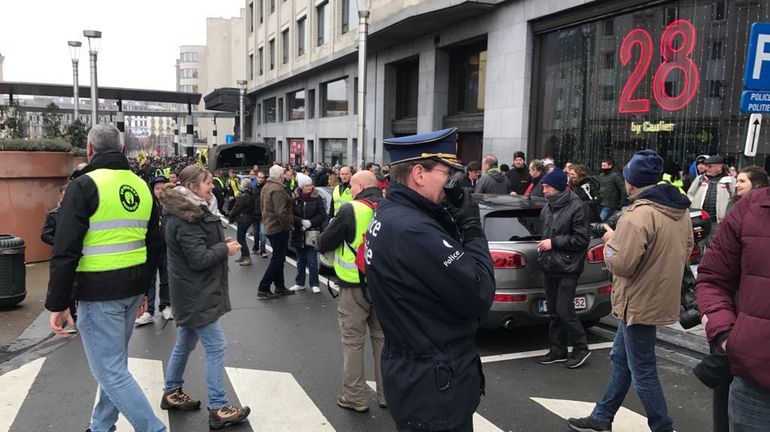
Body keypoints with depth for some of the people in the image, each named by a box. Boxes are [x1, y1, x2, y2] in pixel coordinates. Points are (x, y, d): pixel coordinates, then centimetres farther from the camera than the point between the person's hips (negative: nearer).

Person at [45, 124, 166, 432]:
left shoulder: (84, 186, -11)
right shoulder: (142, 186, 10)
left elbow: (66, 251, -15)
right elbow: (152, 245, 16)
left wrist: (58, 303, -10)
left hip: (98, 292, -7)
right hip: (131, 288, 8)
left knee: (110, 370, -2)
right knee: (114, 363, 20)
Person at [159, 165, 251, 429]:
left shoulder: (192, 211, 11)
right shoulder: (184, 220, -21)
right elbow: (199, 259, -24)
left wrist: (221, 244, 3)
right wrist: (225, 249, -12)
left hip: (192, 291, 11)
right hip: (196, 293, -11)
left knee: (185, 342, 20)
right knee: (215, 346, -7)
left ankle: (172, 393, 34)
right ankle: (218, 409, -2)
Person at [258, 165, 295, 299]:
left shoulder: (265, 187, 12)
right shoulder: (278, 189, -21)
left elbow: (263, 207, 21)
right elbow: (281, 212, -27)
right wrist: (288, 225, -15)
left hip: (269, 227, 10)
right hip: (279, 229, -10)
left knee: (278, 258, 17)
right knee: (277, 259, -3)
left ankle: (280, 287, 24)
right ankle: (263, 289, -3)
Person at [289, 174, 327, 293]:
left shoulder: (317, 198, -3)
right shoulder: (294, 199, 0)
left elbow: (322, 215, -5)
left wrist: (310, 222, -17)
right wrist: (302, 222, -18)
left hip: (312, 234, -2)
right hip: (298, 234, 2)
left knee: (312, 261, -2)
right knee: (300, 261, 13)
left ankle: (315, 284, 10)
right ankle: (299, 283, 25)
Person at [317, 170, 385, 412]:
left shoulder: (351, 210, -15)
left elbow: (323, 244, -8)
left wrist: (334, 228, 10)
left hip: (355, 287, -5)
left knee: (353, 341, 7)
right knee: (382, 337, 16)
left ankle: (354, 398, 14)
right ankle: (386, 394, 25)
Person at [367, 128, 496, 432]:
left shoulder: (389, 214, 5)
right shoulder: (413, 229, -27)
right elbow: (479, 296, -24)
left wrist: (455, 224, -2)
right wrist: (472, 228, -15)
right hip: (433, 383, -10)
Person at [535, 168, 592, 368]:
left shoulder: (577, 207, -11)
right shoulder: (548, 208, 11)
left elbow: (582, 238, -15)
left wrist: (553, 243, -15)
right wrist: (543, 247, 9)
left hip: (567, 268, -7)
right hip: (549, 266, 7)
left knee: (564, 310, -7)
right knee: (553, 311, 12)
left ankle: (580, 348, 12)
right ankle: (557, 350, 23)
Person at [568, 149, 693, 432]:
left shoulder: (638, 214, -25)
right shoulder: (680, 209, 5)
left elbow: (620, 263, -25)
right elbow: (685, 251, 15)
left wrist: (611, 240, -7)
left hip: (640, 302, -10)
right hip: (659, 297, 10)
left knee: (642, 373, 3)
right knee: (621, 358, 20)